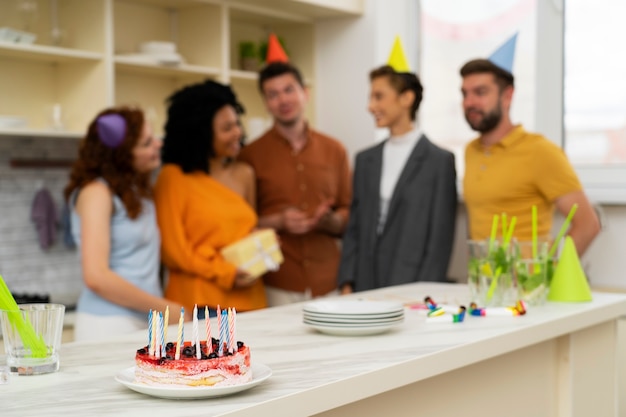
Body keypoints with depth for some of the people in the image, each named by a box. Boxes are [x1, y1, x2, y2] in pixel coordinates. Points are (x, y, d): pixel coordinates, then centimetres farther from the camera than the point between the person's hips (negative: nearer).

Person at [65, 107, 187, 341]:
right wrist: (164, 309, -12)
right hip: (109, 324, -7)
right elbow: (96, 276, -17)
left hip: (147, 323, 7)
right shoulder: (96, 192, -9)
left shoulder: (140, 192, 14)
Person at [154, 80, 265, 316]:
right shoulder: (173, 177, -3)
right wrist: (225, 274, -12)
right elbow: (172, 249, -6)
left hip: (248, 299, 5)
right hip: (199, 303, -5)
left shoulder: (244, 174, 13)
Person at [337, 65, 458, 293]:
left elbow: (441, 240, -5)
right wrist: (347, 284, 4)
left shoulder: (440, 161, -3)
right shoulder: (365, 159, 12)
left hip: (411, 291, -4)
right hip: (364, 290, 4)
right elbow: (354, 229, 13)